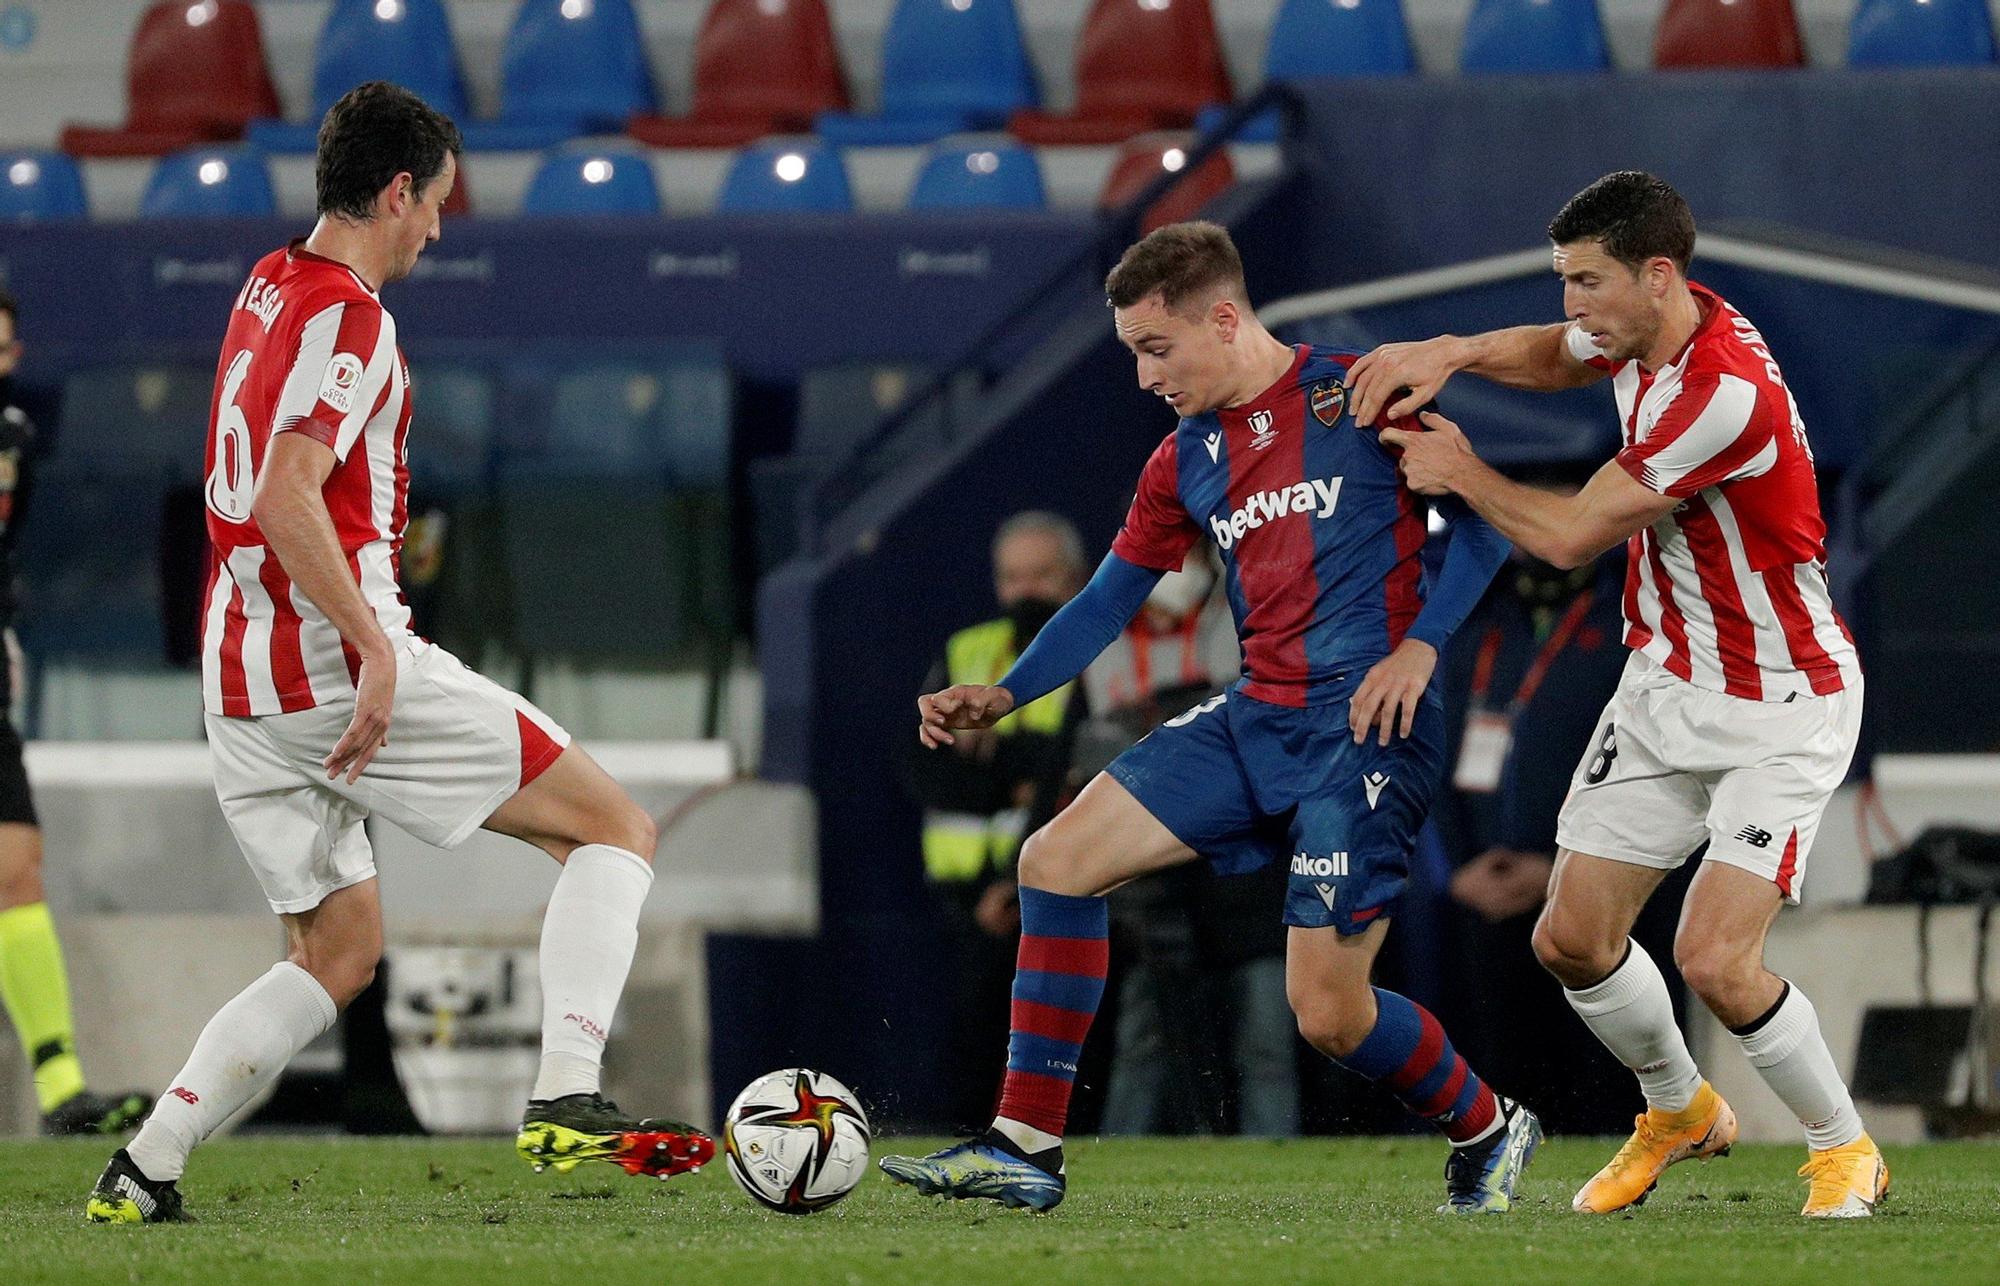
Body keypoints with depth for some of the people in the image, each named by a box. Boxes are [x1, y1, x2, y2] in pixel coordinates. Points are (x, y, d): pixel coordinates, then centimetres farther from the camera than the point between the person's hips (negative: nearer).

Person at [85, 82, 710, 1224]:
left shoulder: (269, 287, 16)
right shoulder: (347, 318, -12)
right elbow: (287, 501, -24)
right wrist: (376, 649, -26)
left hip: (242, 685, 9)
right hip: (334, 663, -9)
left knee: (340, 951, 17)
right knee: (617, 829, -1)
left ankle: (144, 1171, 6)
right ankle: (568, 1101, -16)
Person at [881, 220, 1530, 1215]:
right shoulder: (1185, 462, 13)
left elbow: (1486, 517, -2)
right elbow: (1110, 598, 18)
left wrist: (1421, 646, -14)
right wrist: (1001, 697, 5)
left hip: (1367, 726, -7)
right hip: (1255, 722, 7)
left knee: (1326, 1011, -11)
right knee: (1057, 860, -4)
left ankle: (1486, 1131, 17)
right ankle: (1025, 1147, -1)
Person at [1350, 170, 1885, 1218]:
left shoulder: (1728, 392, -30)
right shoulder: (1640, 331, -3)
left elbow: (1570, 536, -22)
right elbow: (1553, 354, 22)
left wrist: (1460, 472, -6)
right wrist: (1449, 353, 2)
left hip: (1779, 710, -8)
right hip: (1665, 685, 8)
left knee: (1716, 960, -19)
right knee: (1571, 940, 7)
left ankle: (1842, 1146, 7)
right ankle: (1679, 1111, 34)